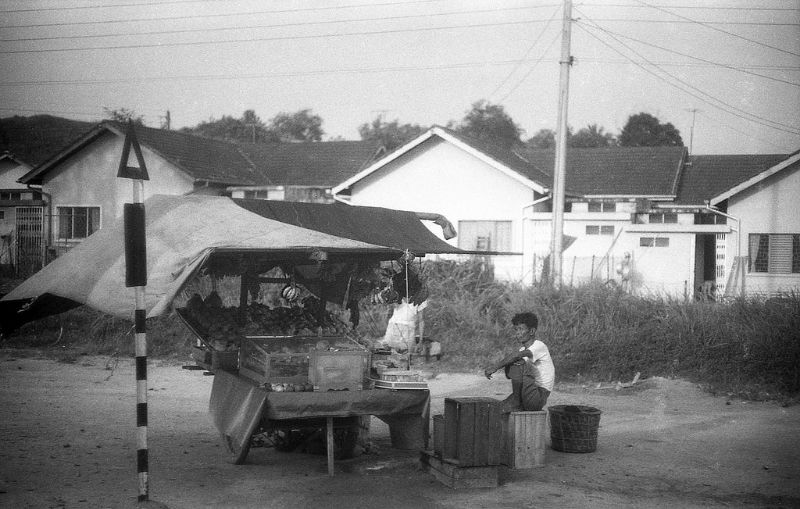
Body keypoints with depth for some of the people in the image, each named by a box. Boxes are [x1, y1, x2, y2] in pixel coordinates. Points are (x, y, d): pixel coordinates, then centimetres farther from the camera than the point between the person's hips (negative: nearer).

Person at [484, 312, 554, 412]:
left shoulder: (539, 346, -14)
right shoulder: (523, 348, 16)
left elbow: (517, 355, -32)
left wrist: (496, 367, -34)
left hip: (539, 398, -8)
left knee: (519, 365, -26)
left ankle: (516, 400, -12)